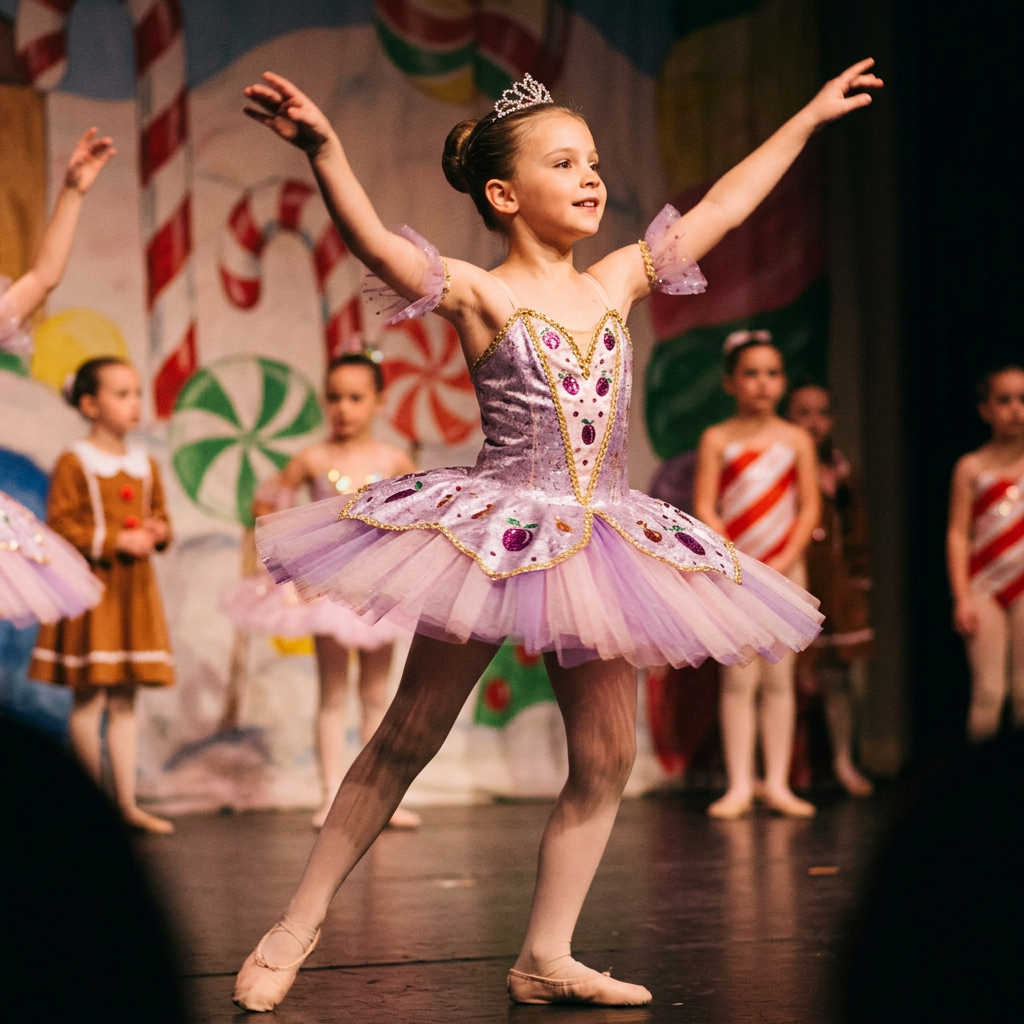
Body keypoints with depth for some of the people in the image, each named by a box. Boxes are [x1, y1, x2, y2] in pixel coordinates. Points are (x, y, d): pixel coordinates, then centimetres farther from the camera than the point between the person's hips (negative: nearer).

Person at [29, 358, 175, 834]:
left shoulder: (144, 464, 12)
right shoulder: (74, 463, -8)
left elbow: (160, 519, 18)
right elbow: (61, 525, -13)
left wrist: (157, 532, -5)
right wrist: (116, 541, -19)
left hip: (135, 589, 6)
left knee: (125, 700, 9)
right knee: (89, 698, -3)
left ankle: (127, 801, 11)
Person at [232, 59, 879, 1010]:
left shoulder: (613, 284, 9)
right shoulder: (481, 294, -8)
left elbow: (719, 208, 18)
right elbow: (375, 243, -25)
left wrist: (807, 117, 24)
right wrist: (324, 151, -42)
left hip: (594, 538, 6)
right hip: (490, 534, -6)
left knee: (606, 755, 4)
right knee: (407, 739, 0)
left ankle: (546, 957, 12)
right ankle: (295, 928, 10)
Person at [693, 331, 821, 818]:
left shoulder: (796, 440, 5)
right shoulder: (718, 439, 1)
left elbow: (809, 508, 3)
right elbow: (704, 509, -4)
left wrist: (783, 562, -9)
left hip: (784, 569, 2)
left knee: (779, 678, 3)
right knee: (737, 679, -2)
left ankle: (777, 783, 6)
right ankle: (739, 785, 0)